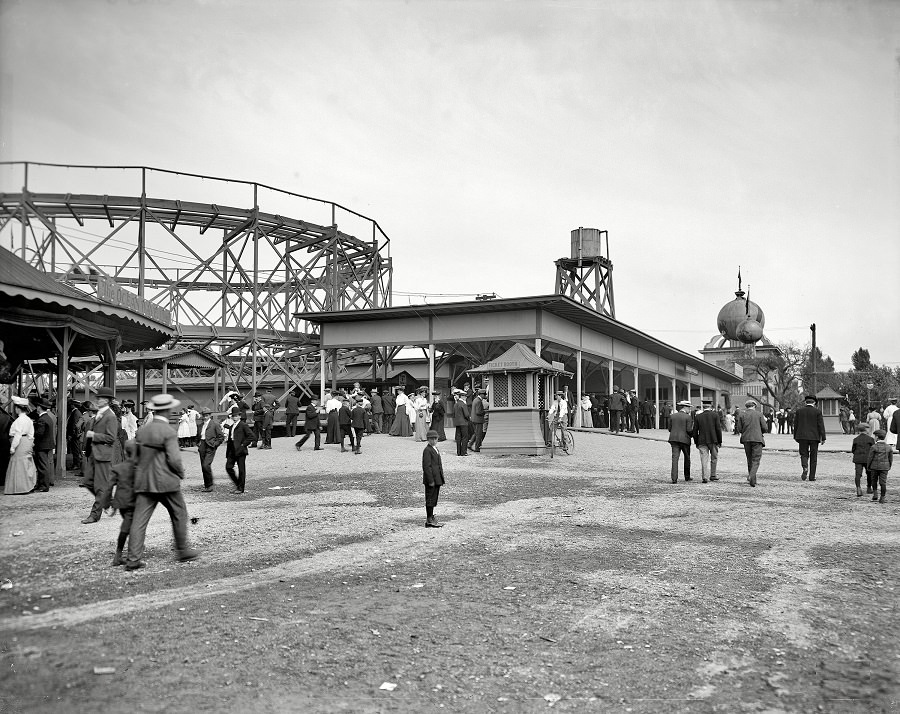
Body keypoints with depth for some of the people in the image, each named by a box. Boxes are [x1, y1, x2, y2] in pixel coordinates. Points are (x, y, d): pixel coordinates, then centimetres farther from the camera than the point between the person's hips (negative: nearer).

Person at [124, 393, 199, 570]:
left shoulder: (142, 431, 7)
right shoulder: (169, 432, -13)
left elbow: (136, 456, 14)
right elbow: (174, 459, -17)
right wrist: (181, 473, 0)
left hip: (143, 482, 5)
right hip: (166, 482, -5)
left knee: (139, 519, 3)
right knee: (179, 515, 12)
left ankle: (133, 558, 0)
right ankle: (183, 550, 22)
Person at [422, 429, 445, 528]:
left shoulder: (435, 449, 17)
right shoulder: (427, 450, -13)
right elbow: (427, 466, -18)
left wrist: (440, 480, 21)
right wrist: (430, 480, -21)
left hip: (437, 479, 9)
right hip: (431, 480, -9)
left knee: (434, 500, 14)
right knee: (430, 499, -4)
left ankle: (431, 519, 21)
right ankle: (429, 520, 1)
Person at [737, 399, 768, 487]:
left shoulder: (741, 415, 4)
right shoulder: (759, 415, 1)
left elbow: (739, 429, 1)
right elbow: (764, 428, -1)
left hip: (746, 439, 2)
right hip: (757, 439, -2)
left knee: (749, 459, 14)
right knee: (756, 460, -2)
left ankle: (752, 478, 17)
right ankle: (751, 477, -22)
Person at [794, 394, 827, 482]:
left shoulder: (799, 411, 2)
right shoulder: (817, 412, -4)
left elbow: (795, 424, 5)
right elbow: (821, 425, -6)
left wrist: (795, 437, 13)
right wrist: (823, 438, -1)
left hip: (802, 436, 1)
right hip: (814, 437, -1)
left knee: (804, 454, 10)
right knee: (813, 457, 8)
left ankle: (805, 467, -20)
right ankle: (812, 476, 9)